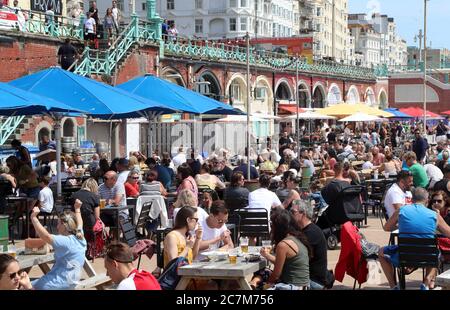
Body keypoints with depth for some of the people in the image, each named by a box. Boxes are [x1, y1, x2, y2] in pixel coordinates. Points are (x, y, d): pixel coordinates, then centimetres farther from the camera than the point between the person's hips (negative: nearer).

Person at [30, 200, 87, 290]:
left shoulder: (66, 241, -21)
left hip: (61, 282, -9)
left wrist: (33, 217, -30)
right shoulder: (79, 237, 4)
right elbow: (79, 224, 26)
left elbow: (45, 236, -32)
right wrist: (77, 209, 39)